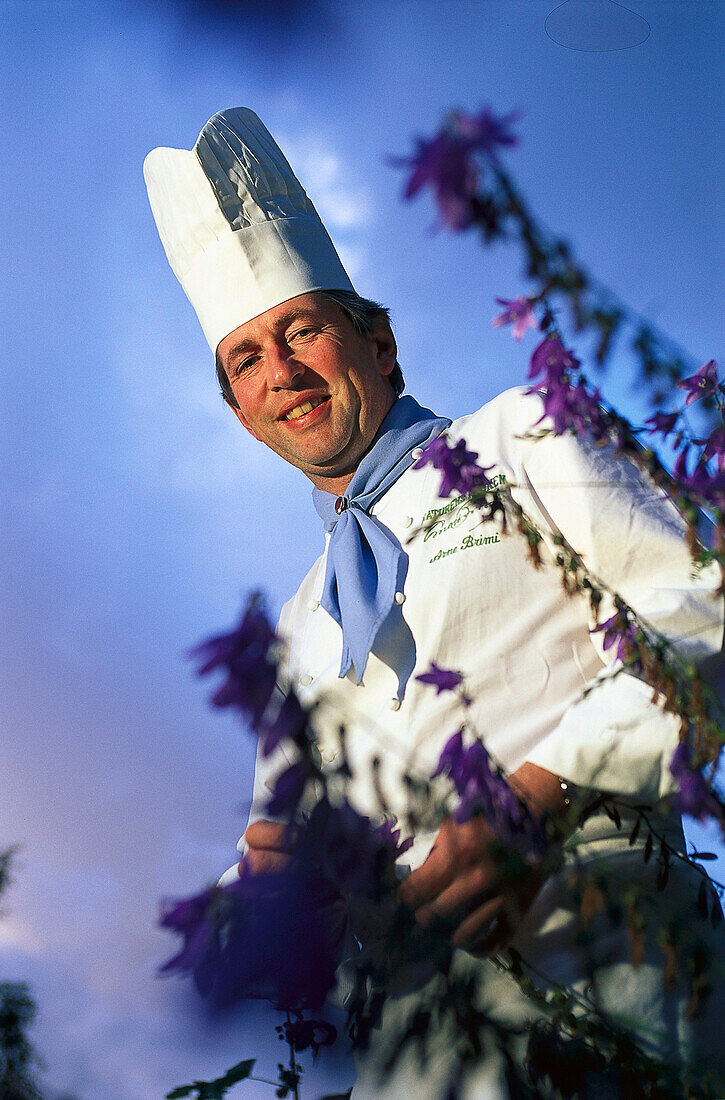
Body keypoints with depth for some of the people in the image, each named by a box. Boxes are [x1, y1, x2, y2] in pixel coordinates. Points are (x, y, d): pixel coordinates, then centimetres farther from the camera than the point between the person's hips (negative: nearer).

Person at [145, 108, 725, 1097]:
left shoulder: (520, 439, 10)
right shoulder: (304, 627, 25)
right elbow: (282, 817, 26)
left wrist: (540, 797, -16)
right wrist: (268, 864, 1)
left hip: (602, 966, -4)